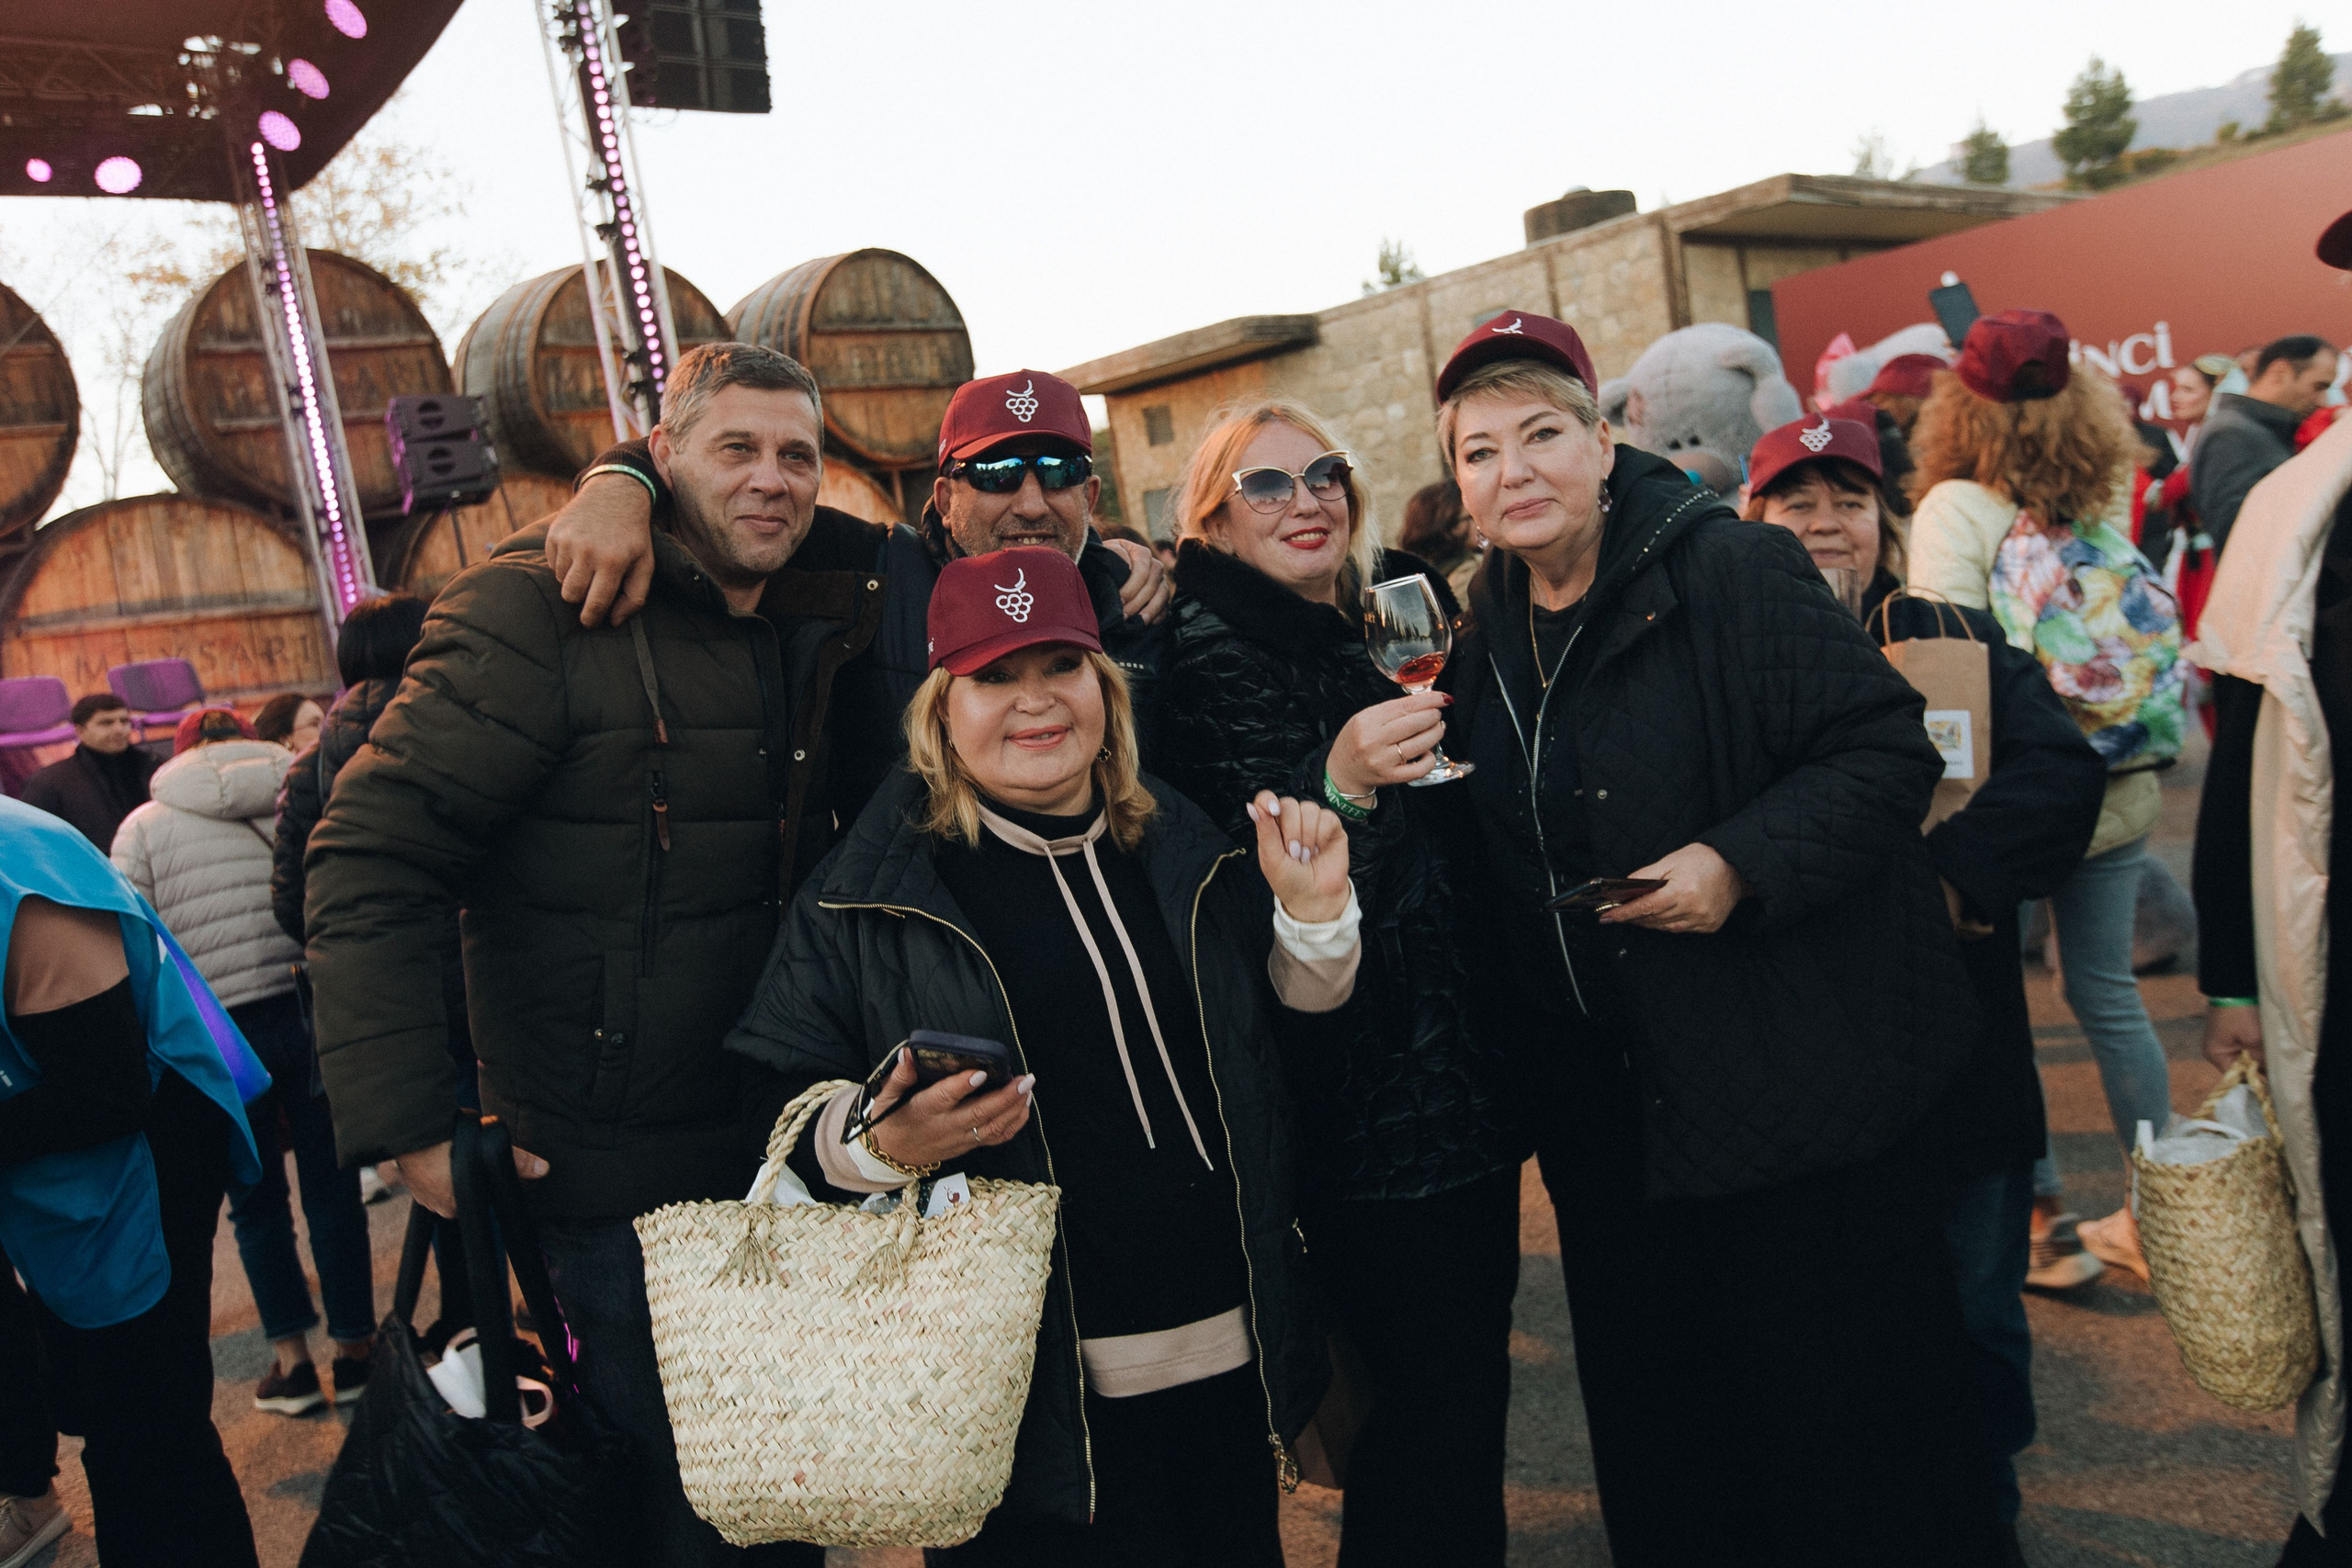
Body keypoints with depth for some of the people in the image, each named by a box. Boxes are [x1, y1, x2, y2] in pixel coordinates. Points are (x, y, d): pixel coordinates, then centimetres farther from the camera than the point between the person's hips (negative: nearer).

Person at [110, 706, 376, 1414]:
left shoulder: (143, 827, 3)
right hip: (316, 1017, 1)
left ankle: (292, 1360, 20)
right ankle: (354, 1349, 19)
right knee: (332, 1191, 10)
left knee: (258, 1203, 14)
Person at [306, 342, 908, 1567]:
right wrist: (408, 1125, -21)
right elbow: (372, 855, -17)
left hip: (779, 1174, 6)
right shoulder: (539, 606, -14)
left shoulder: (816, 625, 8)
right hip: (601, 1184, -6)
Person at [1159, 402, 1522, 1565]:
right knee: (1430, 1400, -3)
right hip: (1376, 1103, -8)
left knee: (1465, 1382, 17)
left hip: (1462, 1075, 8)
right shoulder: (1219, 657, -10)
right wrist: (1341, 787, -33)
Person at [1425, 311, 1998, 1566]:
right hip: (1603, 1108, 6)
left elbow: (1888, 749, -16)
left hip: (1790, 1079, -6)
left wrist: (1744, 862, -26)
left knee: (1841, 1412, 7)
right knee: (1658, 1427, 20)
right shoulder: (1487, 638, 7)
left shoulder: (1729, 571, -12)